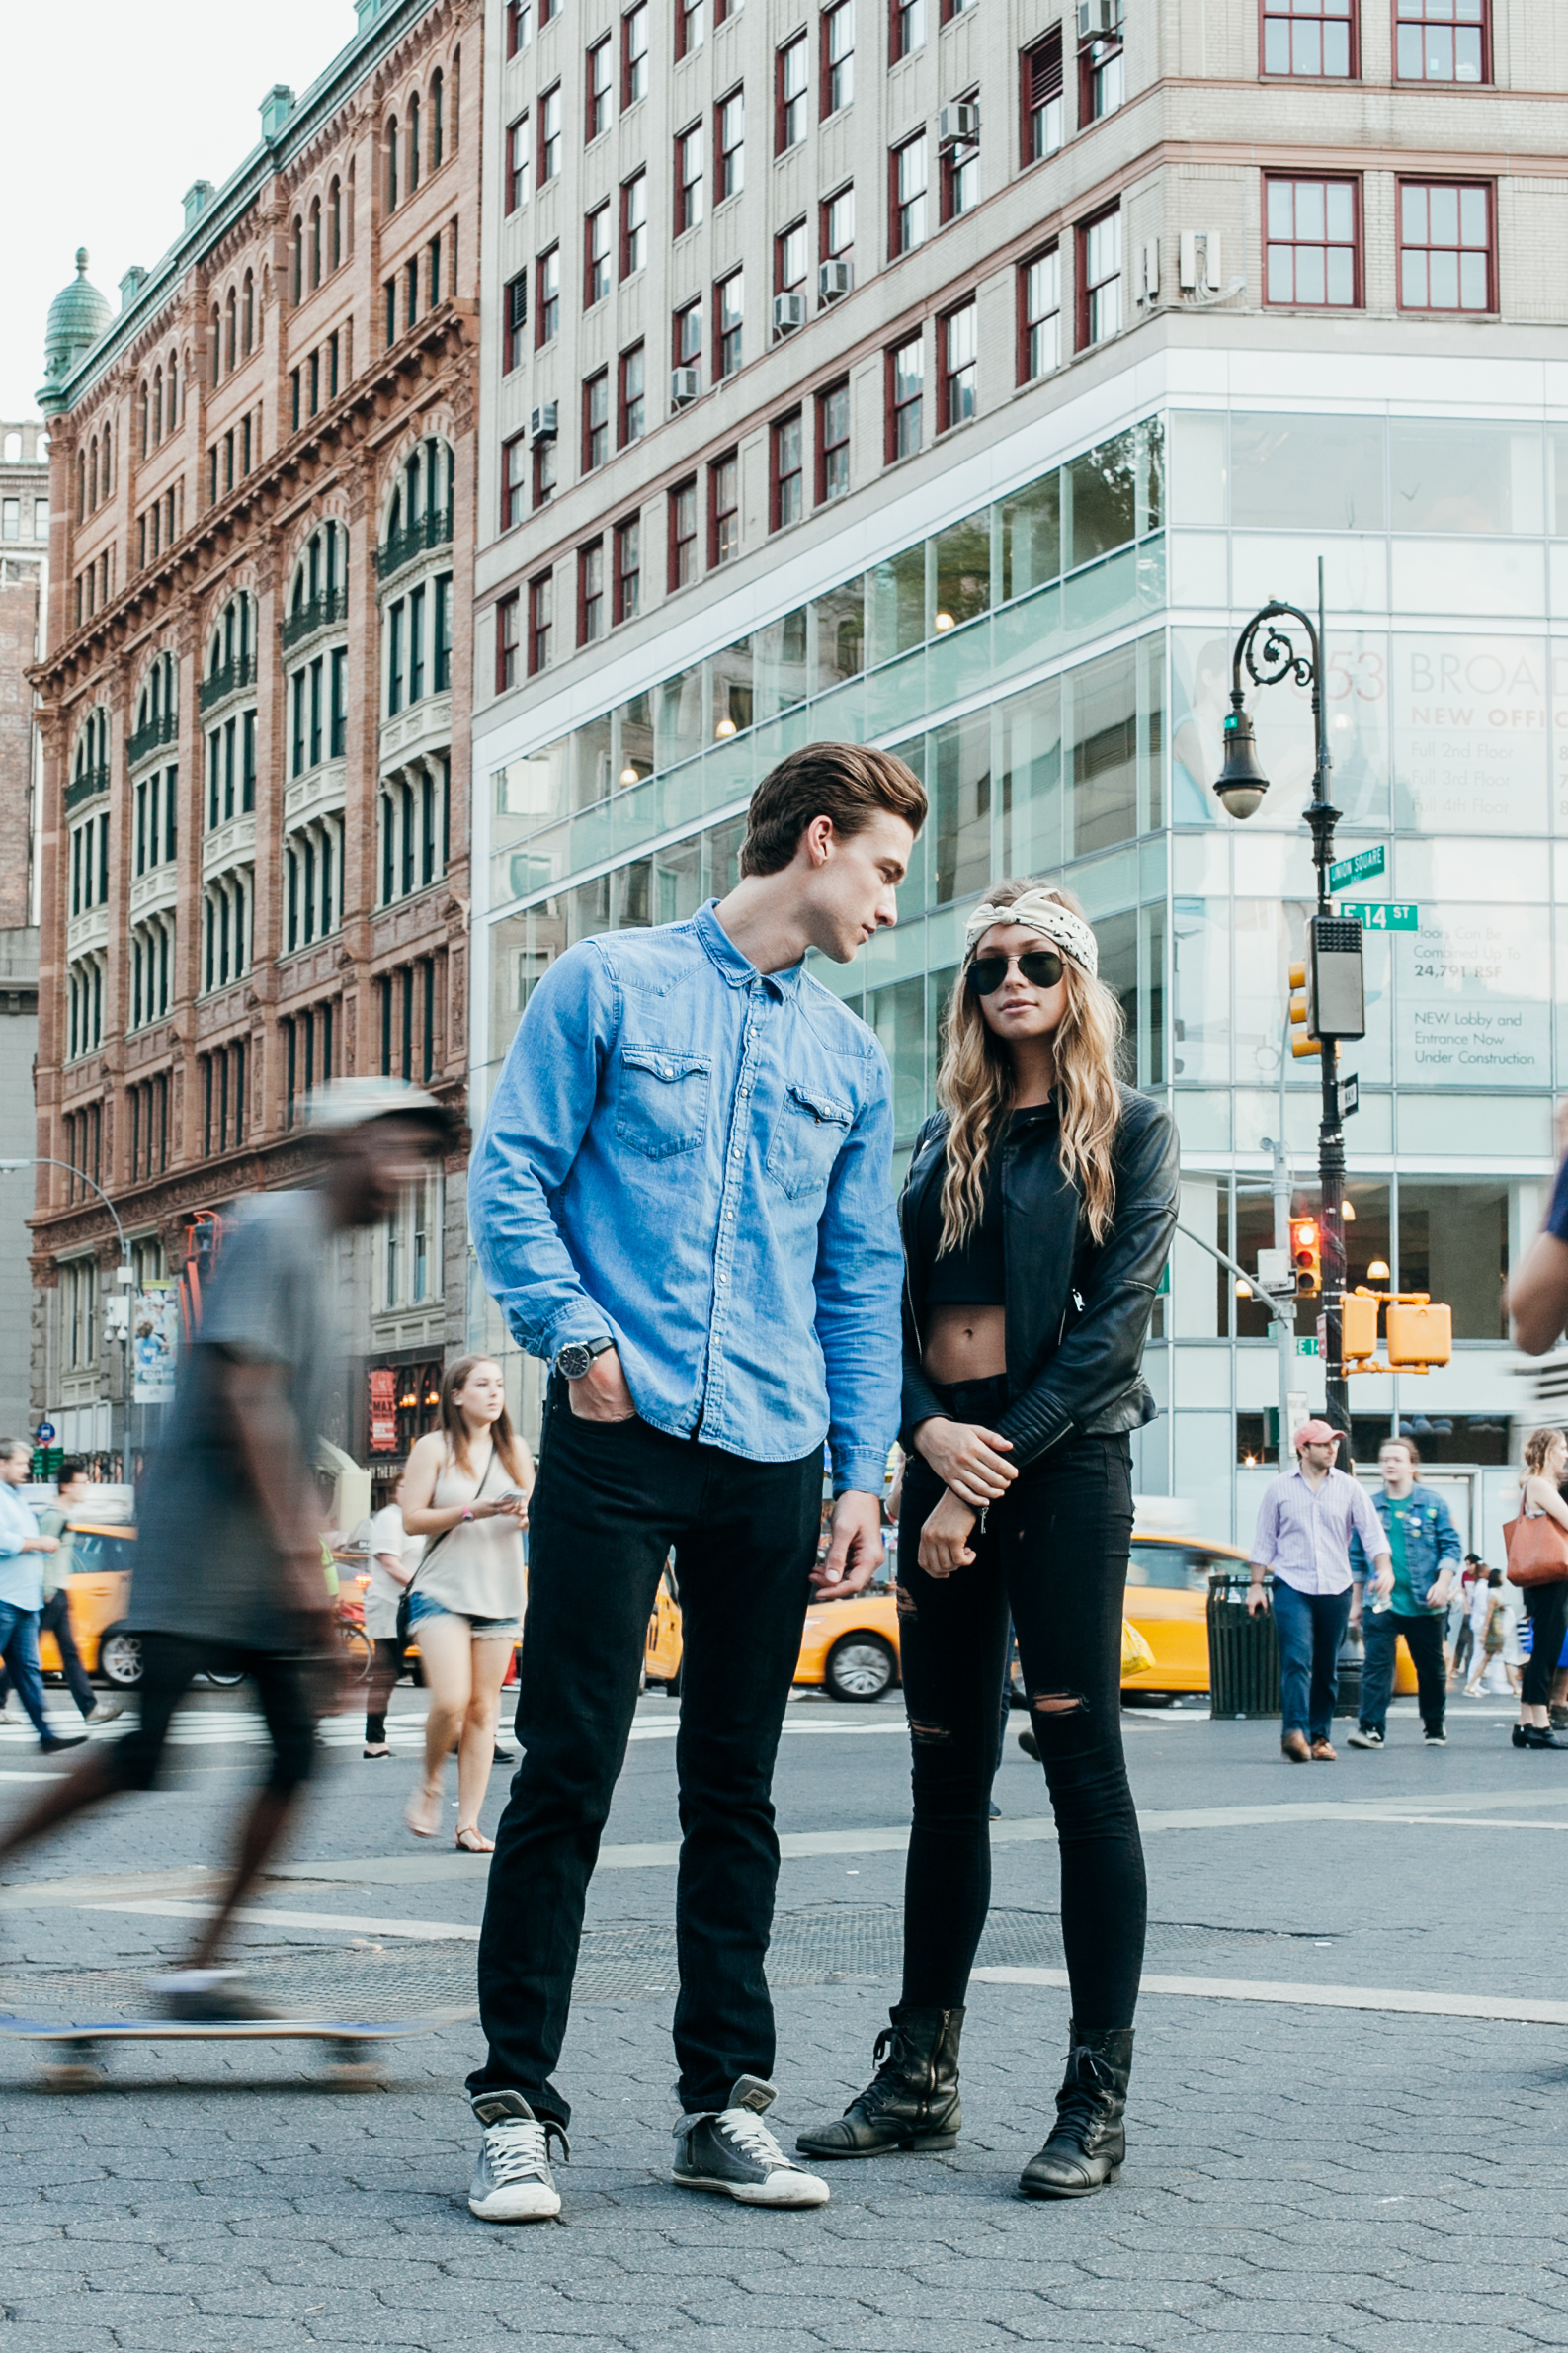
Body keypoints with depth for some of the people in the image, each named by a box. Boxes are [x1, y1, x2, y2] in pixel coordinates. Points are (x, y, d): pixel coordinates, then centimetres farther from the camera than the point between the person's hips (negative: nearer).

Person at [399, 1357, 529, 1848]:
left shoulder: (514, 1450, 11)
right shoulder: (434, 1448, -1)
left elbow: (535, 1512, 16)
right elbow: (412, 1519, -6)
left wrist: (525, 1514, -7)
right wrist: (471, 1511, -18)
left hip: (501, 1594, 4)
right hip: (443, 1591, -4)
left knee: (484, 1708, 1)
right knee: (450, 1701, -18)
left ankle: (469, 1823, 4)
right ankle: (430, 1783, 11)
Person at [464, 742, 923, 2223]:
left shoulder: (850, 1059, 17)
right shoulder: (612, 987, 4)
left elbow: (862, 1278, 17)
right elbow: (509, 1178, 1)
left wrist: (861, 1472, 9)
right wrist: (577, 1329, -13)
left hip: (773, 1457, 5)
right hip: (620, 1437, -5)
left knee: (734, 1785, 8)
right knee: (568, 1768, -7)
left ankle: (724, 2103, 14)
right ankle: (516, 2104, -1)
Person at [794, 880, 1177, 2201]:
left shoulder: (1130, 1134, 3)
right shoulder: (943, 1143, 17)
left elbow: (1113, 1325, -7)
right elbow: (891, 1312, 11)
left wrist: (988, 1474, -12)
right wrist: (933, 1437, -9)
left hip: (1066, 1460, -5)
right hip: (949, 1456, 5)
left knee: (1083, 1766, -7)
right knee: (946, 1772, 7)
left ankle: (1100, 2100, -6)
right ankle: (921, 2077, 12)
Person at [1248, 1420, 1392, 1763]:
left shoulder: (1349, 1488, 8)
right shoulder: (1279, 1488, 6)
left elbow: (1372, 1532, 4)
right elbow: (1264, 1540, 11)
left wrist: (1384, 1568, -12)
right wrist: (1256, 1585, 8)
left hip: (1335, 1590, 2)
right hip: (1292, 1586, -2)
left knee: (1327, 1669, 6)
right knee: (1297, 1660, -18)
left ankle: (1318, 1737, 13)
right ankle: (1295, 1731, -27)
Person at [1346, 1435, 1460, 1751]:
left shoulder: (1431, 1502, 3)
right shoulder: (1370, 1506, 8)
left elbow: (1450, 1544, 2)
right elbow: (1357, 1556, 14)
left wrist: (1443, 1583, -11)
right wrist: (1356, 1601, 13)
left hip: (1424, 1603, 0)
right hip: (1381, 1603, 0)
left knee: (1432, 1668, 9)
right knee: (1376, 1665, -11)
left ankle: (1434, 1727, 24)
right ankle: (1371, 1727, -15)